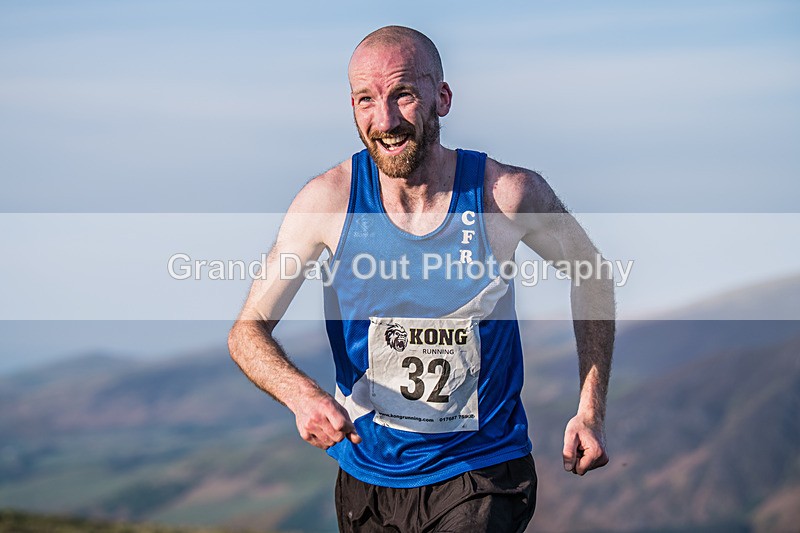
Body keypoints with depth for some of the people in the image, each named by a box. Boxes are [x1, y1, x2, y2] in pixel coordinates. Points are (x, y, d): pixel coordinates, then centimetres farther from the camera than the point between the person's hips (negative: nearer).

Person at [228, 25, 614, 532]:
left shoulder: (508, 194, -14)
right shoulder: (329, 199, -12)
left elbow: (590, 272, 5)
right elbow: (248, 328, -6)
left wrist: (591, 411, -1)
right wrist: (301, 393, -27)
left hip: (479, 476, -2)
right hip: (366, 475, 3)